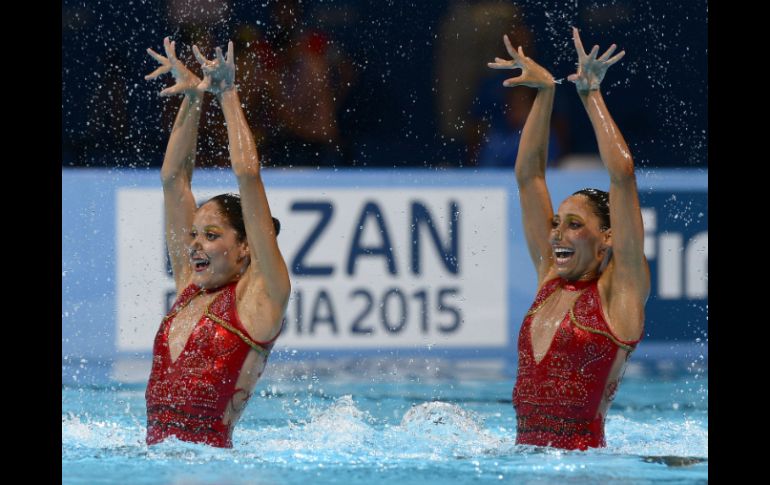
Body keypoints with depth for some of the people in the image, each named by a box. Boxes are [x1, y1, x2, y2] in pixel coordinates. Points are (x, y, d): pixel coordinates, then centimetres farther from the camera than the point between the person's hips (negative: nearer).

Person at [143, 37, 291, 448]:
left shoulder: (259, 297, 1)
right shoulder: (188, 288, 19)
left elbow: (248, 177, -3)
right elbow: (173, 178, 22)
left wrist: (227, 95, 3)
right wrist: (191, 99, 19)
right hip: (157, 463, 6)